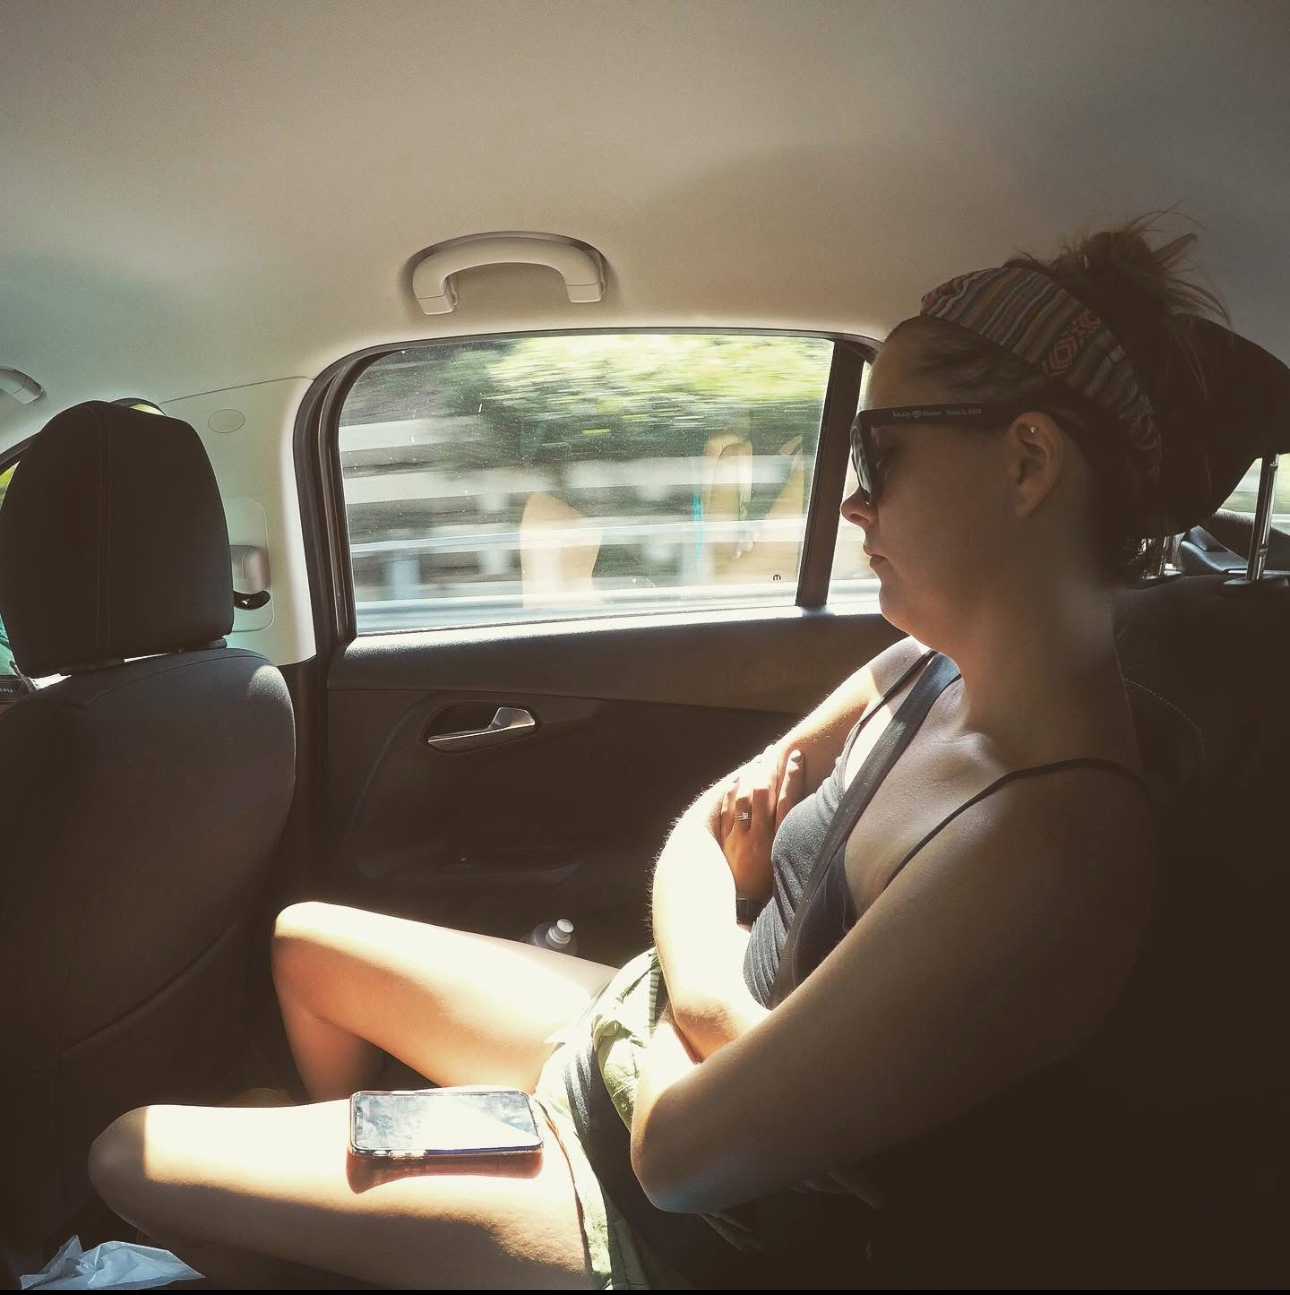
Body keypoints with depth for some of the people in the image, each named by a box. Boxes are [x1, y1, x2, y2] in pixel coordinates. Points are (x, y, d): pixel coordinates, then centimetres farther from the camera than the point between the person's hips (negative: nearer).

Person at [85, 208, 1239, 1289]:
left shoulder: (1048, 843, -35)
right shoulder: (929, 670, -7)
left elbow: (680, 1150, -31)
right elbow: (699, 832, 2)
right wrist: (701, 991, -16)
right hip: (651, 1044, 8)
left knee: (130, 1160, 2)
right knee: (305, 942, 22)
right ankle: (336, 1169, 46)